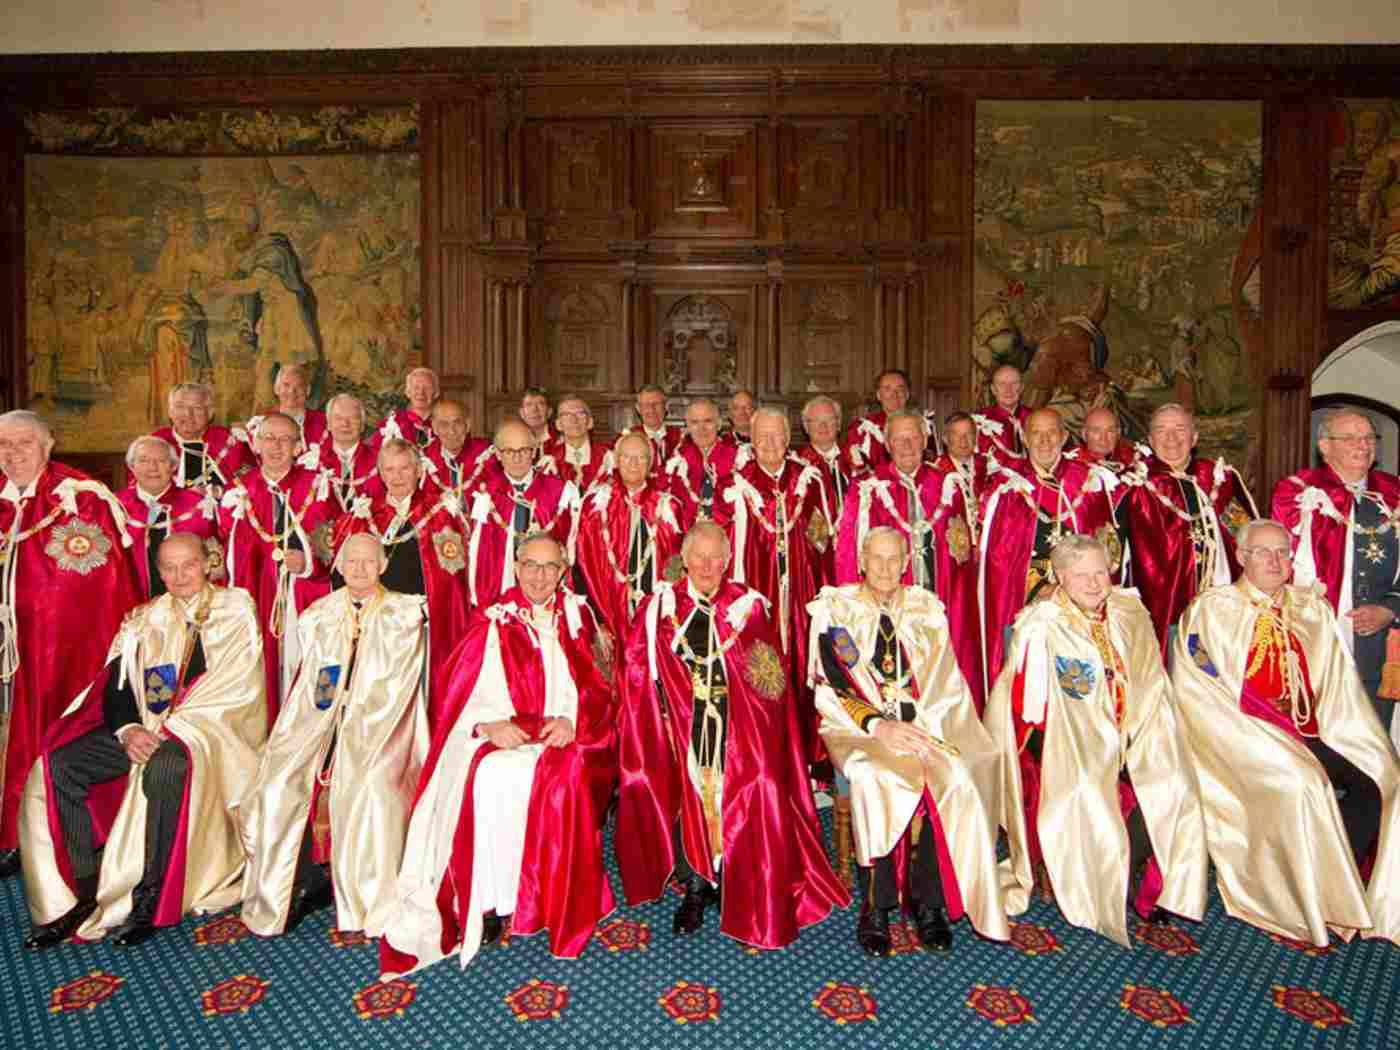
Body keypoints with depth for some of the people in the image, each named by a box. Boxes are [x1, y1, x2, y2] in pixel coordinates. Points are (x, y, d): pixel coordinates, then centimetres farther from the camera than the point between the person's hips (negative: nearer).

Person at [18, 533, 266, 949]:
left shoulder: (236, 609, 1)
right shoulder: (145, 619, 15)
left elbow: (236, 686, -9)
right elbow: (117, 683, 6)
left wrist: (170, 727, -17)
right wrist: (128, 729, -15)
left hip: (213, 725, -6)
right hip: (147, 727, 6)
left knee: (168, 764, -37)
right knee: (61, 763, -13)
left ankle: (151, 899, -24)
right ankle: (86, 890, -8)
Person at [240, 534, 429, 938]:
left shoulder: (405, 613, 5)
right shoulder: (320, 615, 15)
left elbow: (397, 681, -3)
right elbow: (311, 680, 12)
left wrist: (354, 711, -12)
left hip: (380, 720, -3)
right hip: (325, 718, 4)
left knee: (369, 780, -28)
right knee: (282, 780, -19)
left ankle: (371, 902, -17)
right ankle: (305, 883, -6)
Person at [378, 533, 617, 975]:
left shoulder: (577, 616, 9)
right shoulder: (493, 622, 6)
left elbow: (597, 688, 6)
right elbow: (464, 693, 0)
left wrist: (572, 721, -13)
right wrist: (490, 725, -19)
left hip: (564, 735, 0)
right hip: (498, 734, 0)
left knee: (566, 777, -30)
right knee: (488, 778, -31)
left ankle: (553, 901, -14)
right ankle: (491, 901, -17)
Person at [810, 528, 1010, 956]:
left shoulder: (927, 609, 12)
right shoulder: (835, 609, 3)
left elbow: (947, 683, 8)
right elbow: (830, 686, -6)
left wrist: (924, 725, -10)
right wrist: (878, 725, -20)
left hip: (922, 724, 3)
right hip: (859, 726, -2)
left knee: (955, 778, -26)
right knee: (877, 780, -32)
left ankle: (927, 903, -12)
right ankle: (876, 906, -16)